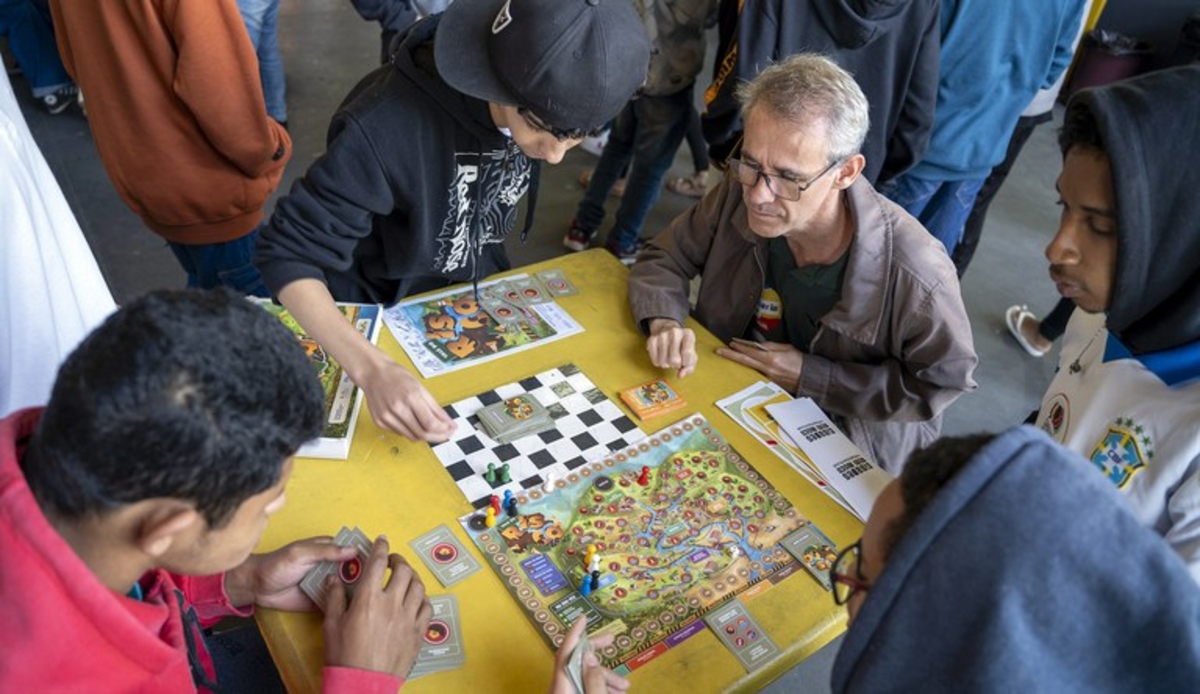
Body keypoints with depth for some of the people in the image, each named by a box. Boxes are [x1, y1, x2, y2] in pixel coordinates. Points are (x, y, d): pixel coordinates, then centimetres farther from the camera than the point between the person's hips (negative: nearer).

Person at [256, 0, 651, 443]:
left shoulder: (547, 106, -20)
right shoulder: (387, 126, -37)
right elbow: (290, 254, -33)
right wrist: (372, 368, -48)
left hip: (481, 293, 4)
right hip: (382, 310, -4)